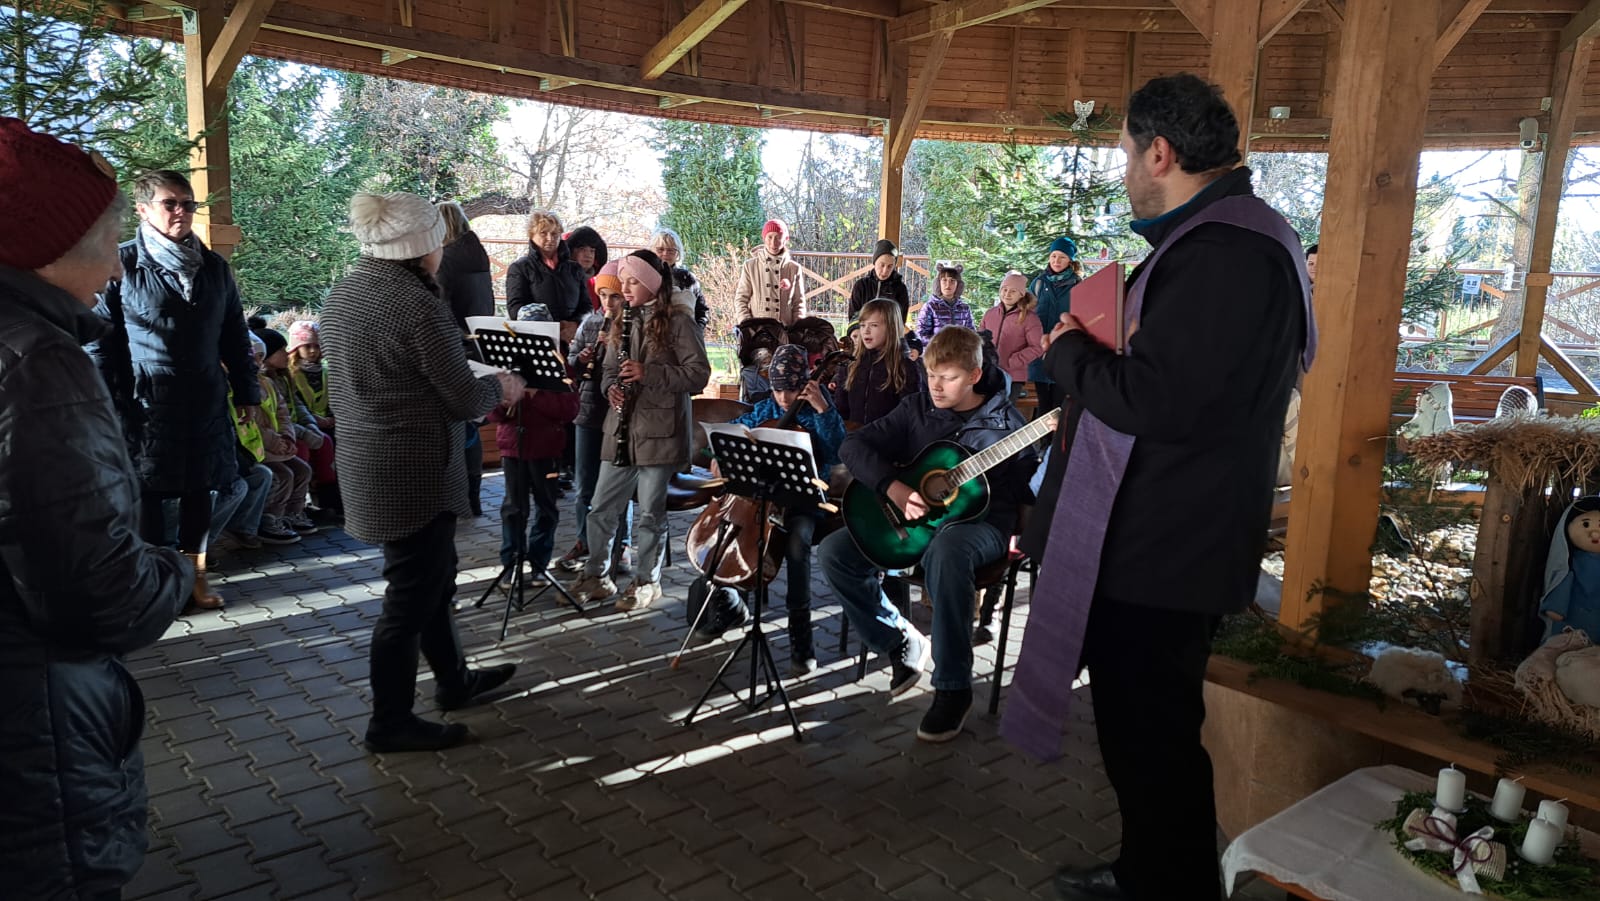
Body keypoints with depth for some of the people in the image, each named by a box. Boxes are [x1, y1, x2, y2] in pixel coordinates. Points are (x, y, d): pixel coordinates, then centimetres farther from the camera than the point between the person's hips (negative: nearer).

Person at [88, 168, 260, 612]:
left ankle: (195, 575, 25)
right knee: (147, 495, 6)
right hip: (146, 406, -4)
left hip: (206, 404, 4)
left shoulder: (215, 267, 7)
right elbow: (100, 342, -6)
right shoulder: (122, 265, -6)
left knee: (199, 490, 12)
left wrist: (247, 393, 11)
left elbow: (235, 337, 12)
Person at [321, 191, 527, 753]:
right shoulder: (418, 304, -21)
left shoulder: (342, 293, 6)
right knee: (411, 596, 4)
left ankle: (453, 680, 38)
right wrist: (500, 387, 3)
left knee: (434, 578, 22)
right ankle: (390, 723, 18)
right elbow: (464, 399, -17)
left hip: (366, 464, 9)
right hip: (415, 474, -9)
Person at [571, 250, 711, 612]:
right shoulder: (625, 321, 14)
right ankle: (596, 577, 25)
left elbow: (698, 374, -12)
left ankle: (647, 582, 20)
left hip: (659, 429, -6)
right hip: (622, 429, 6)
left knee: (650, 513, 4)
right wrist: (611, 387, -4)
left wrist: (647, 374, -19)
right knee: (601, 509, 10)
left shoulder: (678, 321, -6)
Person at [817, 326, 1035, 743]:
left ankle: (953, 688, -27)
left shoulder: (1003, 421, -1)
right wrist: (896, 489, -19)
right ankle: (901, 642, 5)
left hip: (980, 523, -4)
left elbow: (1030, 488, -2)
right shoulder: (917, 408, 6)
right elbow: (854, 446, -4)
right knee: (834, 551, -15)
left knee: (946, 551, -42)